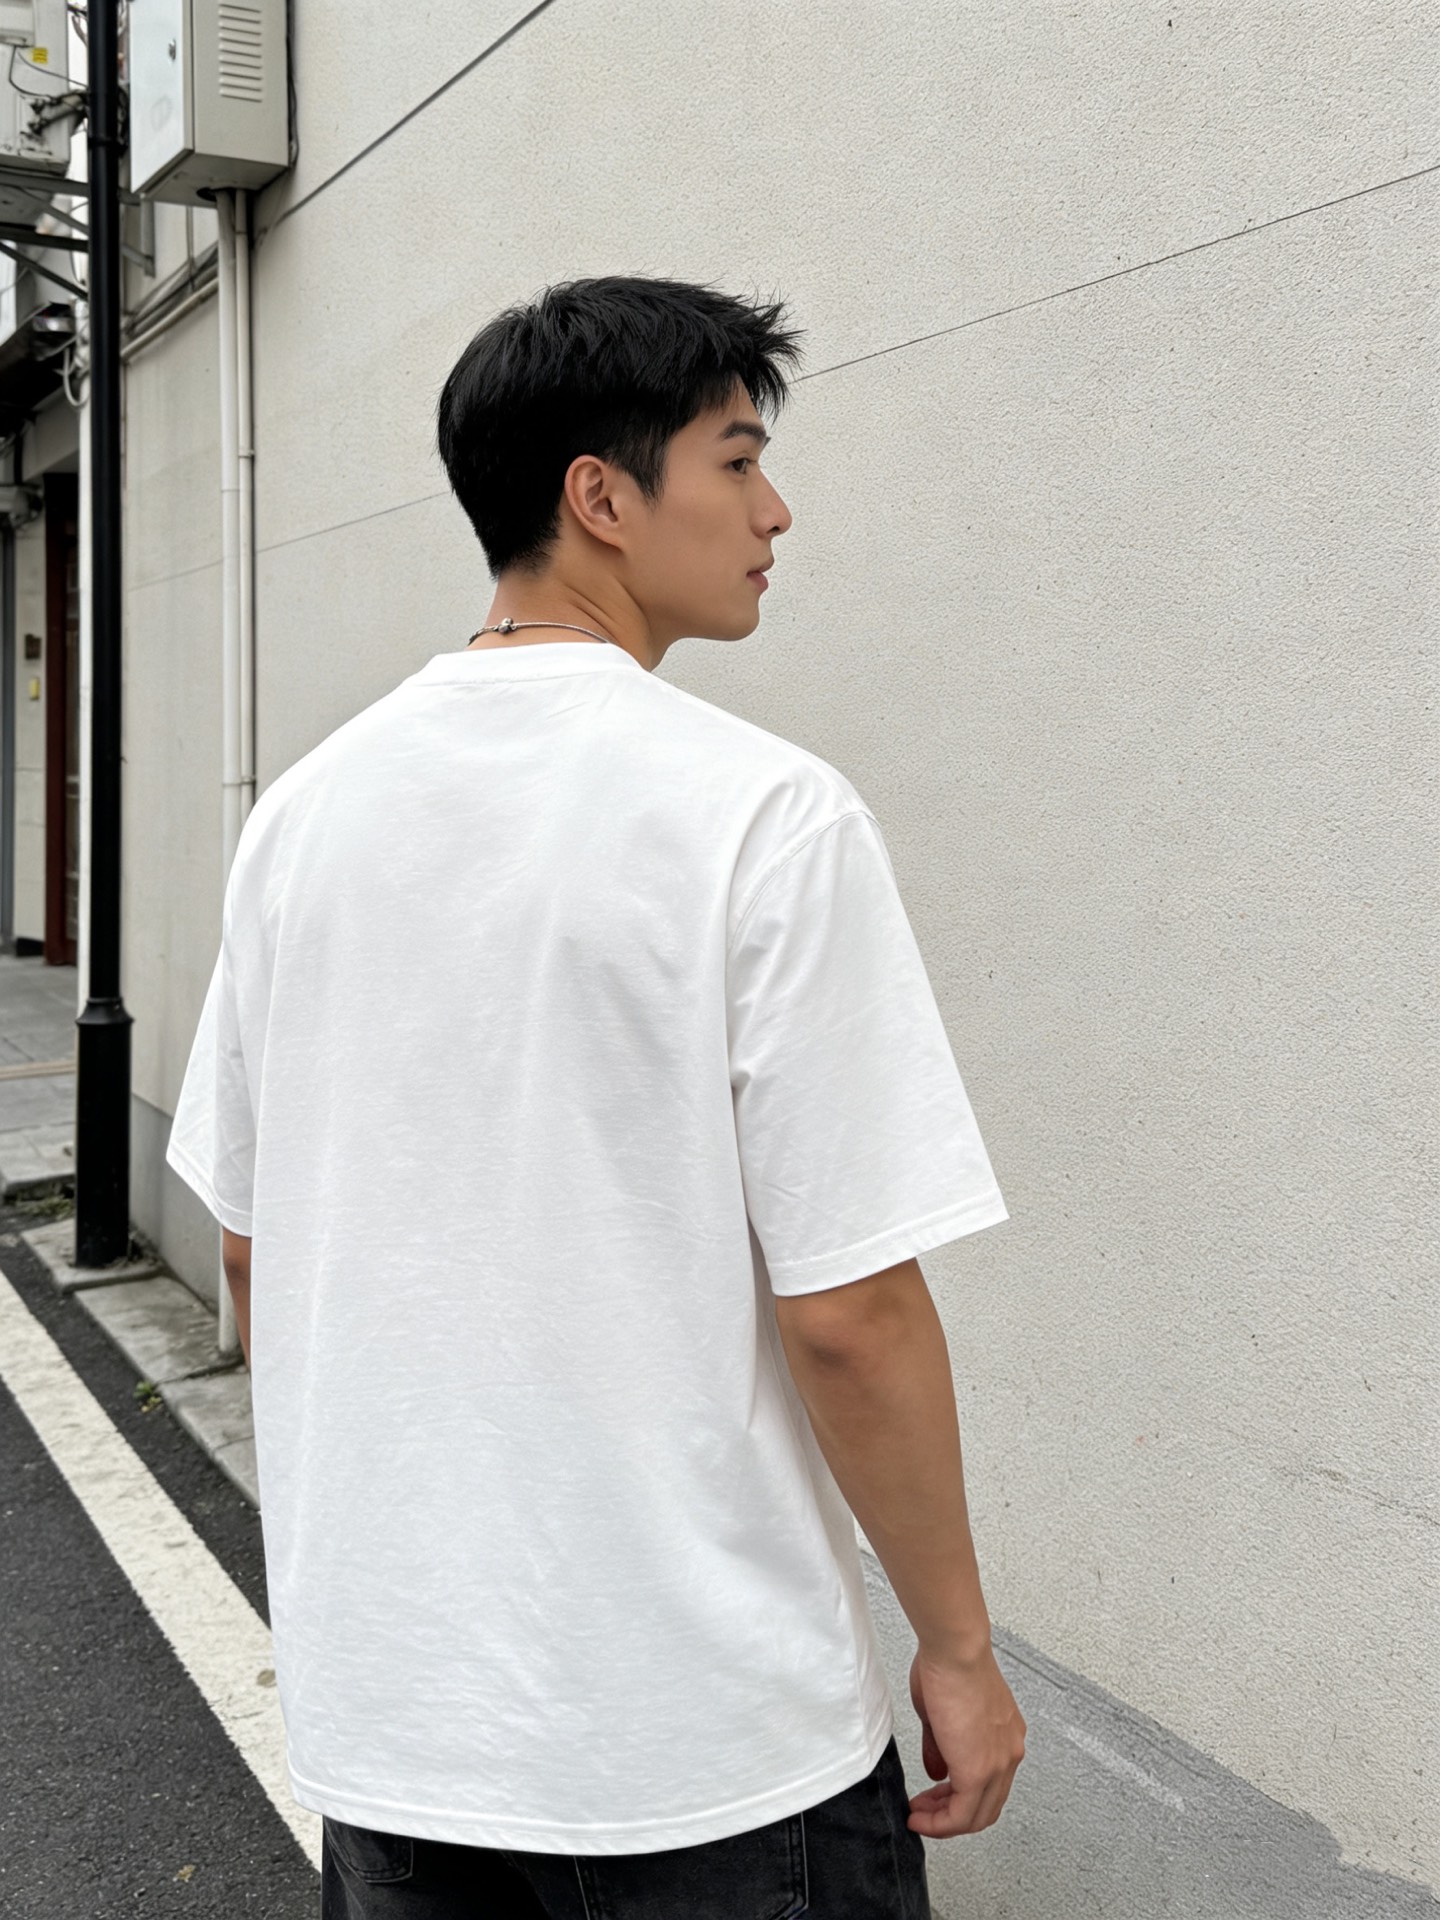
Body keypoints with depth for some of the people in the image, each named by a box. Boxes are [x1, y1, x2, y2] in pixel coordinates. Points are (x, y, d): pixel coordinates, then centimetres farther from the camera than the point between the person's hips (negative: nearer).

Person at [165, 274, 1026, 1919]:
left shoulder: (304, 806, 0)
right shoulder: (763, 814, -18)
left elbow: (250, 1244, 6)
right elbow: (846, 1309, -19)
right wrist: (959, 1648, -4)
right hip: (707, 1738, -5)